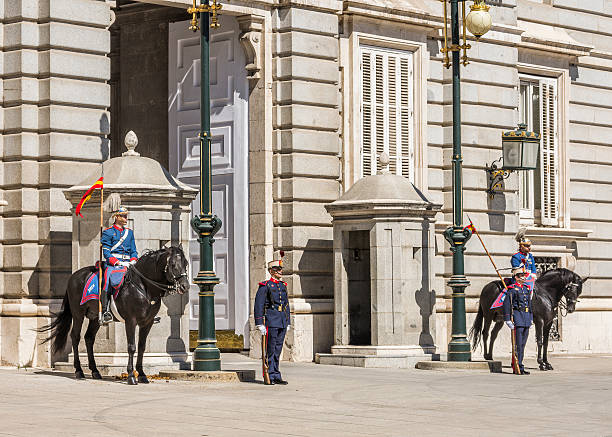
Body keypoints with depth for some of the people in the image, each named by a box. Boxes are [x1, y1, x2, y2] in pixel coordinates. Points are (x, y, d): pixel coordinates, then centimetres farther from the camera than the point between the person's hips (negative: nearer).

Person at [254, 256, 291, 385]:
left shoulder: (283, 286, 16)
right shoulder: (265, 286, -4)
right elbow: (258, 305, -8)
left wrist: (288, 323, 18)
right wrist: (260, 324, -14)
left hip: (282, 323, 7)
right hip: (271, 321, -7)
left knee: (277, 350, 9)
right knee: (270, 350, -4)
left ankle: (275, 377, 12)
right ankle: (270, 376, -1)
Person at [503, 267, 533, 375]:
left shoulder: (526, 289, 15)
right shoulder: (512, 289, -7)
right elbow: (506, 304, -10)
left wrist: (531, 318, 20)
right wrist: (508, 320, -15)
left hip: (526, 317, 7)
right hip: (517, 317, -7)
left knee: (523, 344, 9)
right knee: (518, 344, -8)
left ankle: (518, 365, 14)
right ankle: (519, 367, -7)